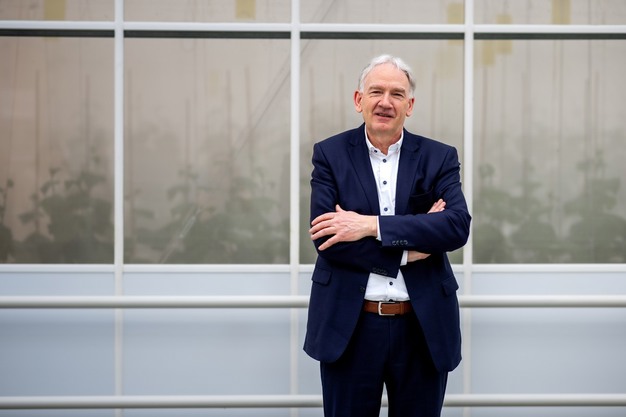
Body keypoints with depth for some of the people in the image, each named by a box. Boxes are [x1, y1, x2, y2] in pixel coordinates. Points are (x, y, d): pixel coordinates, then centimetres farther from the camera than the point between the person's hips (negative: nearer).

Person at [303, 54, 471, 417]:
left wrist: (372, 225, -20)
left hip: (424, 328, 1)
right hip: (349, 327, -1)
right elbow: (326, 239, -10)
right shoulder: (330, 154, 1)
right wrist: (409, 247, -15)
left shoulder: (439, 157, 3)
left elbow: (458, 226, -13)